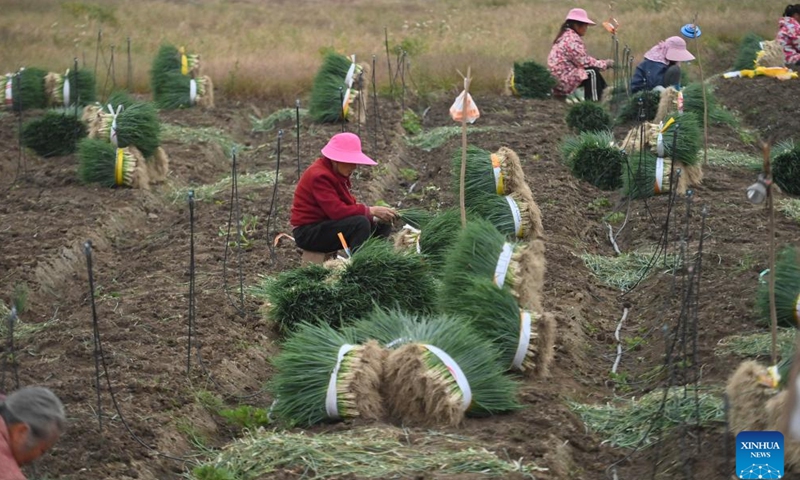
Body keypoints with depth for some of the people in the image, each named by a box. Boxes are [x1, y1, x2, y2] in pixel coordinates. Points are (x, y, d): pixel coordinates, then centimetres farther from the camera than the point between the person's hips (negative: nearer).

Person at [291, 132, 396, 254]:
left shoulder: (336, 172, 8)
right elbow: (337, 210, -30)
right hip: (308, 232, -10)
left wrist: (374, 215, -12)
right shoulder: (319, 176, -22)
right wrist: (371, 211, -26)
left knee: (381, 225, 2)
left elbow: (348, 204, 5)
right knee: (360, 223, -30)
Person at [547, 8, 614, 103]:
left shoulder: (566, 36, 15)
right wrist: (605, 64, -8)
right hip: (564, 78, -10)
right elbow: (585, 62, -18)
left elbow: (581, 60, 15)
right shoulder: (572, 39, -16)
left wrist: (603, 63, 6)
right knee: (593, 73, -15)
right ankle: (593, 102, -14)